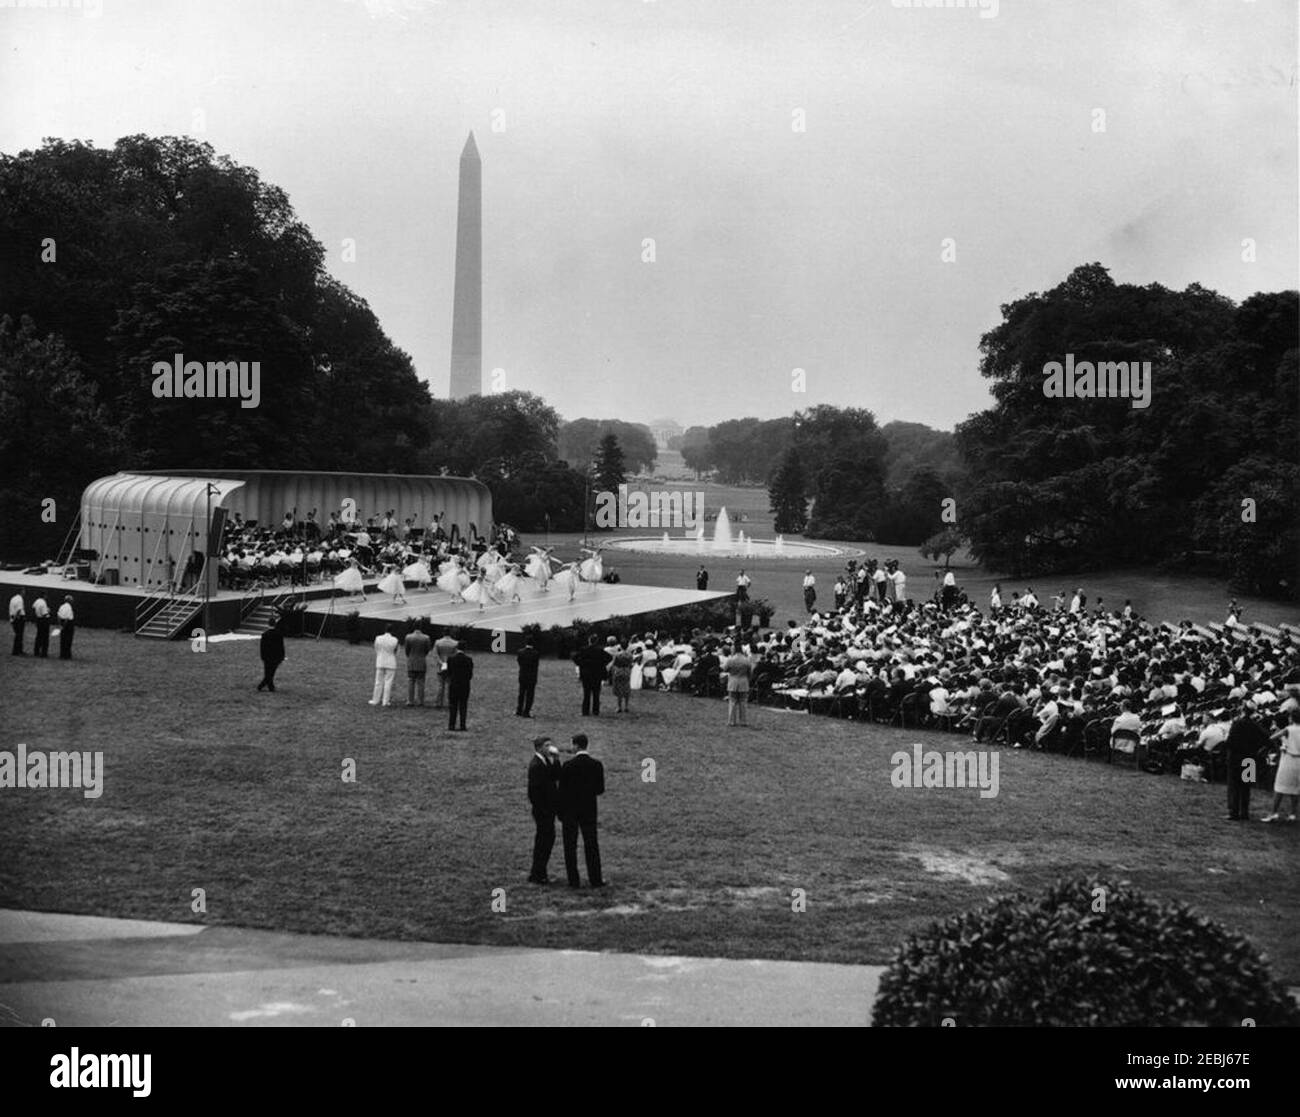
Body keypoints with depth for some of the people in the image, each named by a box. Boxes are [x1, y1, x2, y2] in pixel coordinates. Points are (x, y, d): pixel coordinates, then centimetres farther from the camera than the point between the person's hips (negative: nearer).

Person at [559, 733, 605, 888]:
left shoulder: (568, 765, -14)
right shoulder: (597, 764, -5)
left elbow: (562, 790, -9)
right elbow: (600, 789, -1)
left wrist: (560, 814, 0)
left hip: (570, 811, -3)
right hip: (589, 811, 3)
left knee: (570, 846, 6)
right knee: (591, 845, 11)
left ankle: (574, 880, 6)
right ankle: (595, 879, 11)